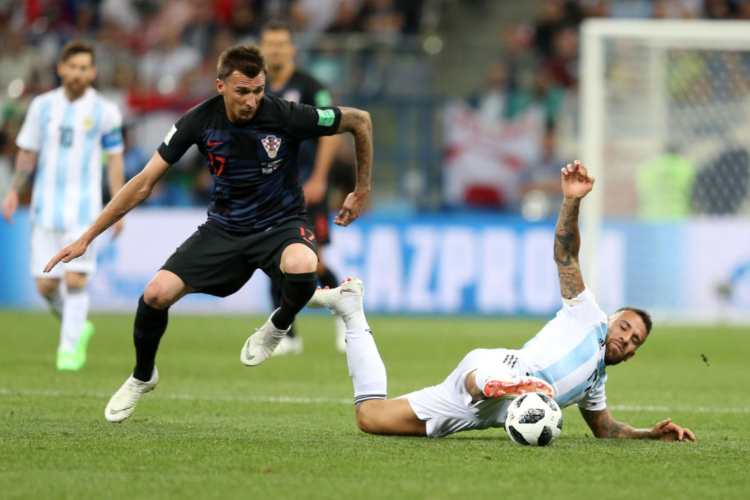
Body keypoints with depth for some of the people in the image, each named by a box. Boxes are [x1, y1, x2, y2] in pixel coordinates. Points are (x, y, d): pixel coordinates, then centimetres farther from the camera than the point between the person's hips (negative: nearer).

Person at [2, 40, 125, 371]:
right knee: (46, 284, 1)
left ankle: (71, 347, -1)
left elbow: (115, 159, 4)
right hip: (46, 206, 3)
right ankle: (77, 327, 27)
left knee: (75, 278, -12)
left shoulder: (104, 111, -1)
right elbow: (28, 152, 13)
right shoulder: (42, 106, 5)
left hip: (84, 208, -3)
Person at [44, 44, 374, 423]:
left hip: (280, 224, -2)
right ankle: (142, 377, 16)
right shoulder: (200, 121, -15)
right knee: (157, 293, -15)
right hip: (225, 227, 3)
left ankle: (280, 324, -2)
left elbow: (360, 121, -7)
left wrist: (362, 191, 0)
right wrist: (86, 238, -11)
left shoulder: (285, 117, -22)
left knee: (303, 266, -39)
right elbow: (144, 183, -9)